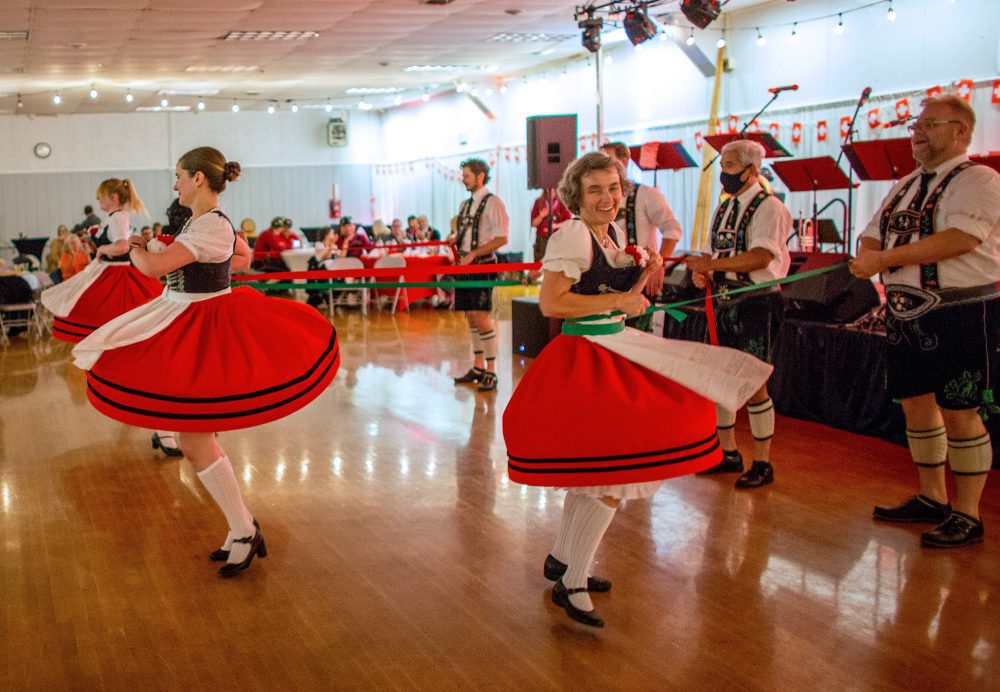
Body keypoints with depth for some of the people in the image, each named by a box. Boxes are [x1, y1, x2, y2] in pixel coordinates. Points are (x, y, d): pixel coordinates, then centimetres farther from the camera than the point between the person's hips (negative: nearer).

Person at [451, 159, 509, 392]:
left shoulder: (492, 202, -9)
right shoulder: (465, 204, 15)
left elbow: (502, 238, -14)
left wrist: (474, 254, -18)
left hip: (483, 265, -8)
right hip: (465, 266, 8)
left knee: (482, 316, -11)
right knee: (471, 317, 11)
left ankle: (491, 372, -5)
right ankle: (478, 367, 20)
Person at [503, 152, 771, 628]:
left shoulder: (614, 233, 10)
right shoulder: (572, 236, -16)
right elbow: (550, 304, -24)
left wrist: (645, 275, 2)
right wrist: (618, 301, -19)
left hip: (615, 350, 10)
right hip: (584, 358, -10)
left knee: (594, 472, 18)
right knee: (612, 474, -8)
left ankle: (561, 560, 35)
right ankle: (571, 584, 4)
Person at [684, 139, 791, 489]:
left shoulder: (768, 208, -11)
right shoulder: (723, 210, 14)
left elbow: (761, 257, -23)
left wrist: (712, 264, -24)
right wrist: (702, 273, -2)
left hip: (756, 305, -8)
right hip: (724, 303, 8)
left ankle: (762, 464, 7)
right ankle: (729, 454, 25)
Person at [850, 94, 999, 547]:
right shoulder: (905, 187, 17)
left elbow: (961, 239, -22)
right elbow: (872, 237, 17)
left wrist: (886, 258, -20)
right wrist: (868, 259, -9)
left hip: (960, 314, -8)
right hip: (905, 313, 8)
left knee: (958, 412, -5)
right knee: (915, 404, 13)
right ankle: (931, 499, 28)